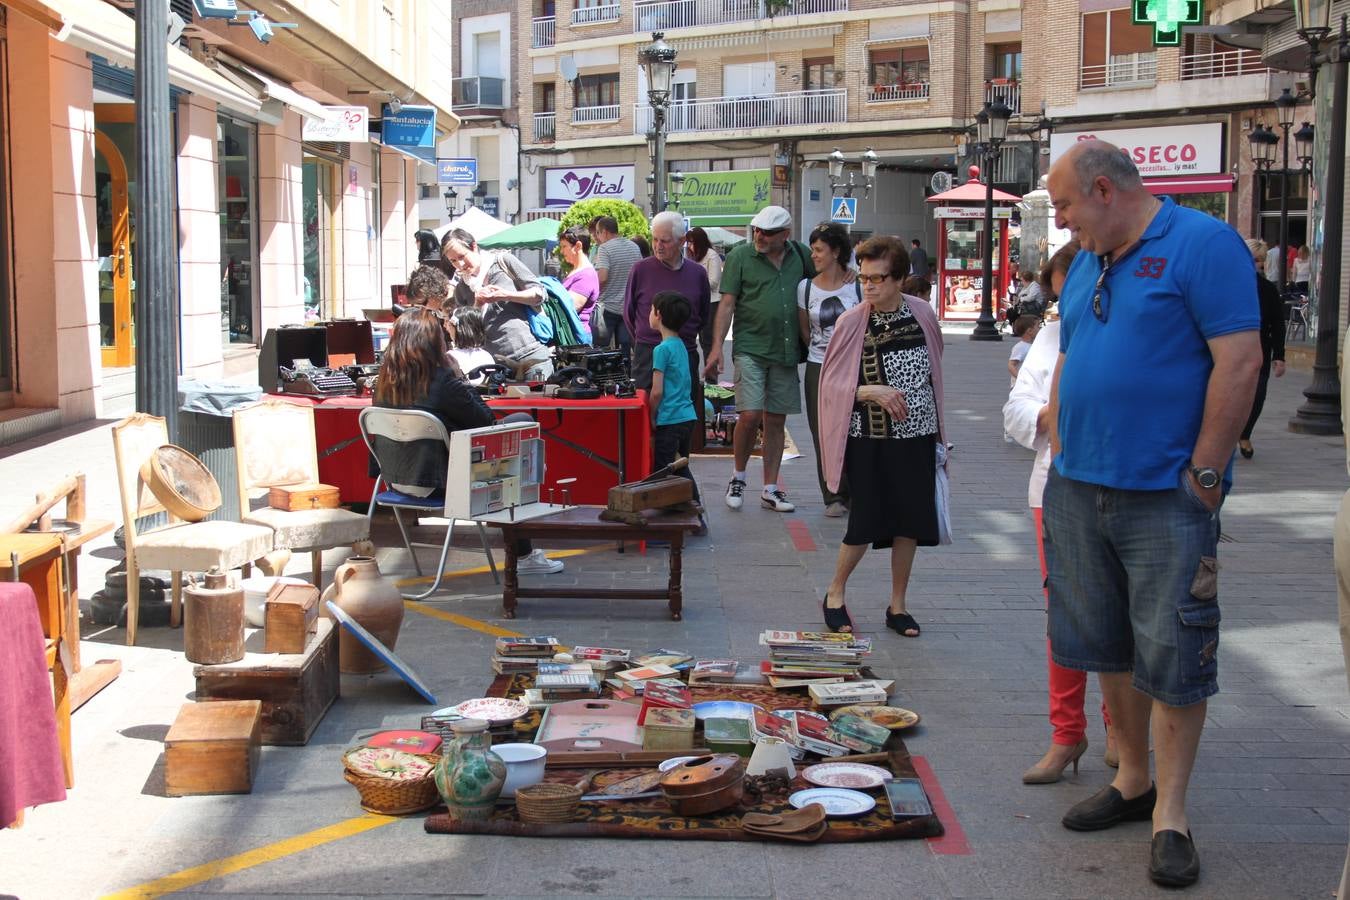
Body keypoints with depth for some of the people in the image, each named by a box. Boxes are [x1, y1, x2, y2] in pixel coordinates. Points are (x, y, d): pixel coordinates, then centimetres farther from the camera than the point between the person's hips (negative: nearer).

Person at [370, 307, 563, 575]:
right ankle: (522, 556, 25)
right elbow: (487, 421, -11)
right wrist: (466, 386, 1)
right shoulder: (443, 380, -20)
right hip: (435, 482, -7)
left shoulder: (385, 381, 0)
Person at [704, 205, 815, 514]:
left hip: (786, 351, 3)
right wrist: (717, 347, -10)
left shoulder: (800, 255, 7)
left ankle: (770, 490, 15)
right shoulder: (740, 256, -2)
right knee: (750, 415, -13)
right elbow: (727, 303, -3)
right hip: (750, 349, -3)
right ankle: (738, 477, 11)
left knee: (776, 420, 7)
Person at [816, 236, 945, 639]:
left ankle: (898, 605, 21)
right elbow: (830, 383, -5)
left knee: (910, 522, 7)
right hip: (870, 440, -3)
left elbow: (934, 372, 12)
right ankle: (835, 594, 19)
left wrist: (939, 440, 12)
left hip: (917, 437, 3)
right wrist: (869, 392, -23)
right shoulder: (852, 322, -8)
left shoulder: (923, 314, 1)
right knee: (865, 523, -3)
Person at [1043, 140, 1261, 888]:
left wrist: (1204, 473, -16)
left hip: (1166, 497, -7)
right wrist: (1061, 453, 12)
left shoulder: (1202, 245, -11)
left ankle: (1171, 812, 10)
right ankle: (1132, 780, 29)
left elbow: (1239, 362, -17)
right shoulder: (1087, 265, 13)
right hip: (1080, 491, 8)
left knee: (1172, 655, -1)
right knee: (1111, 649, 14)